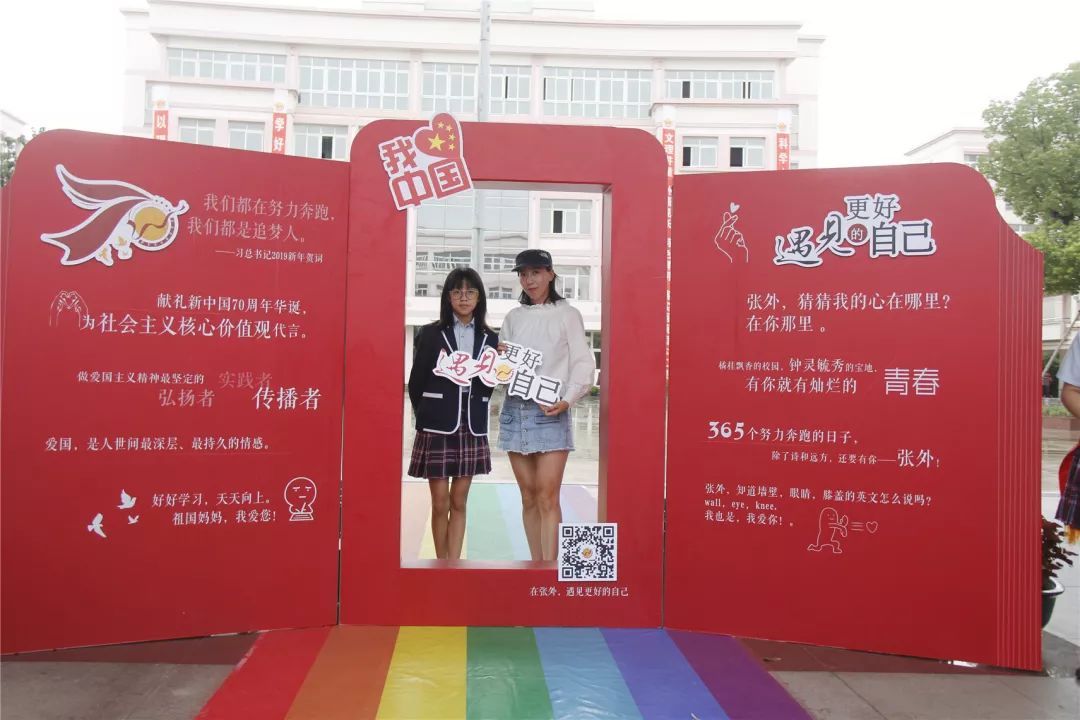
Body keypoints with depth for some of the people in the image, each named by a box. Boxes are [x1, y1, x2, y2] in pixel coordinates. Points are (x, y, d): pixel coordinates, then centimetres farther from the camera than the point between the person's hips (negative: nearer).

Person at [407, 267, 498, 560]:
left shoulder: (489, 338, 7)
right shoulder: (430, 333, 0)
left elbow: (489, 385, 12)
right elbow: (416, 382, 3)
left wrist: (473, 416, 4)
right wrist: (428, 417, 5)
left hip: (471, 430, 2)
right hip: (437, 429, -2)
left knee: (459, 502, 8)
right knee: (440, 503, 3)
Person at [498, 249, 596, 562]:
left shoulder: (567, 314, 3)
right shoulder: (513, 317, 15)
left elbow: (583, 363, -2)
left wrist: (567, 400, -16)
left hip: (550, 413, -4)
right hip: (514, 410, 4)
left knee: (548, 498, -10)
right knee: (529, 497, 7)